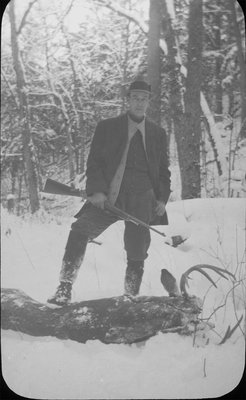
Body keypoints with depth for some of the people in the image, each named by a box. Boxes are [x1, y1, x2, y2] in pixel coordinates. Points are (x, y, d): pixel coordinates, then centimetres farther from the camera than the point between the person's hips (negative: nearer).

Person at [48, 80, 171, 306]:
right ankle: (65, 289, -15)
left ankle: (131, 297, 19)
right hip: (107, 197, -1)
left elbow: (164, 170, 19)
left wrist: (162, 199, 6)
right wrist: (96, 191, -11)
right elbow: (94, 162, 4)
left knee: (137, 253, 0)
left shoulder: (158, 133, 15)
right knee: (80, 230, -21)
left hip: (142, 199, 1)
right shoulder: (107, 127, 9)